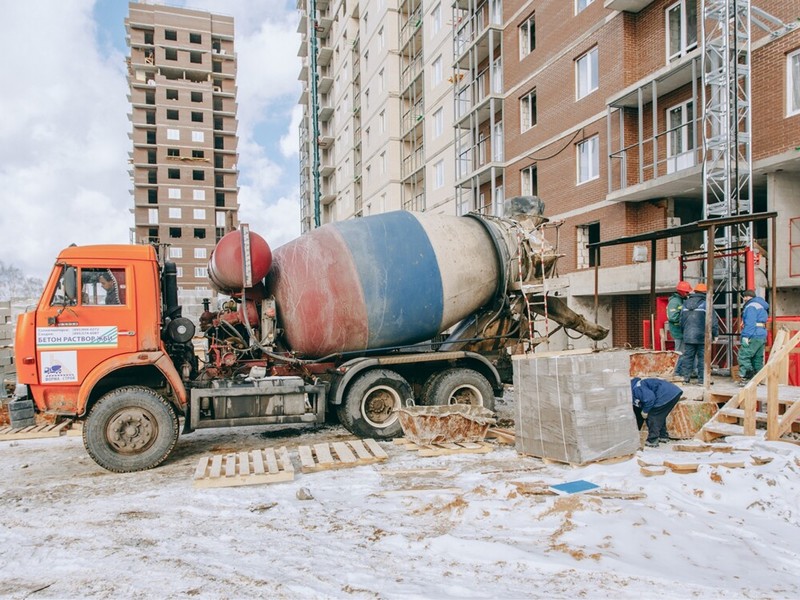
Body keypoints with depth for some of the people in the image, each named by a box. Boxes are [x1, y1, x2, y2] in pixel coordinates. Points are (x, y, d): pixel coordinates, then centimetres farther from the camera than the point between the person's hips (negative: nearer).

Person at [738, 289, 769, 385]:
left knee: (743, 356, -11)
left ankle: (744, 377, -17)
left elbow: (750, 323, -18)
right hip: (762, 335, 10)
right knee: (758, 358, 12)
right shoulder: (762, 306, 22)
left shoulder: (751, 306, -9)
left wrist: (746, 336, -20)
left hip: (753, 336, -10)